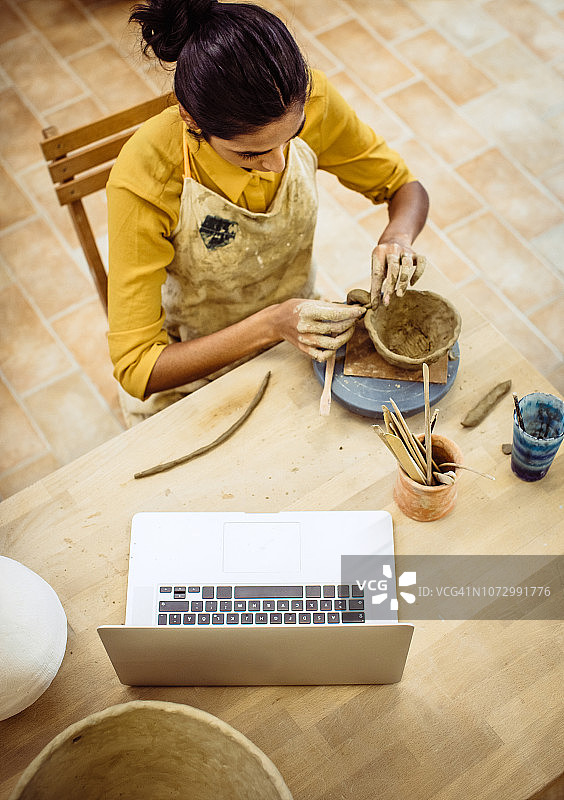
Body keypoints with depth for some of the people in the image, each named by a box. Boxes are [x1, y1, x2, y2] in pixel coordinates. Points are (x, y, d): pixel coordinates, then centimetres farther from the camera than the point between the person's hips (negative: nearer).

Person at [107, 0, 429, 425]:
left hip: (300, 329, 3)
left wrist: (397, 237, -27)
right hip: (191, 365, -2)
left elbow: (406, 188, -3)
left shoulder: (308, 100, -22)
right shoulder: (143, 182, -32)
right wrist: (272, 325, -38)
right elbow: (138, 370, -28)